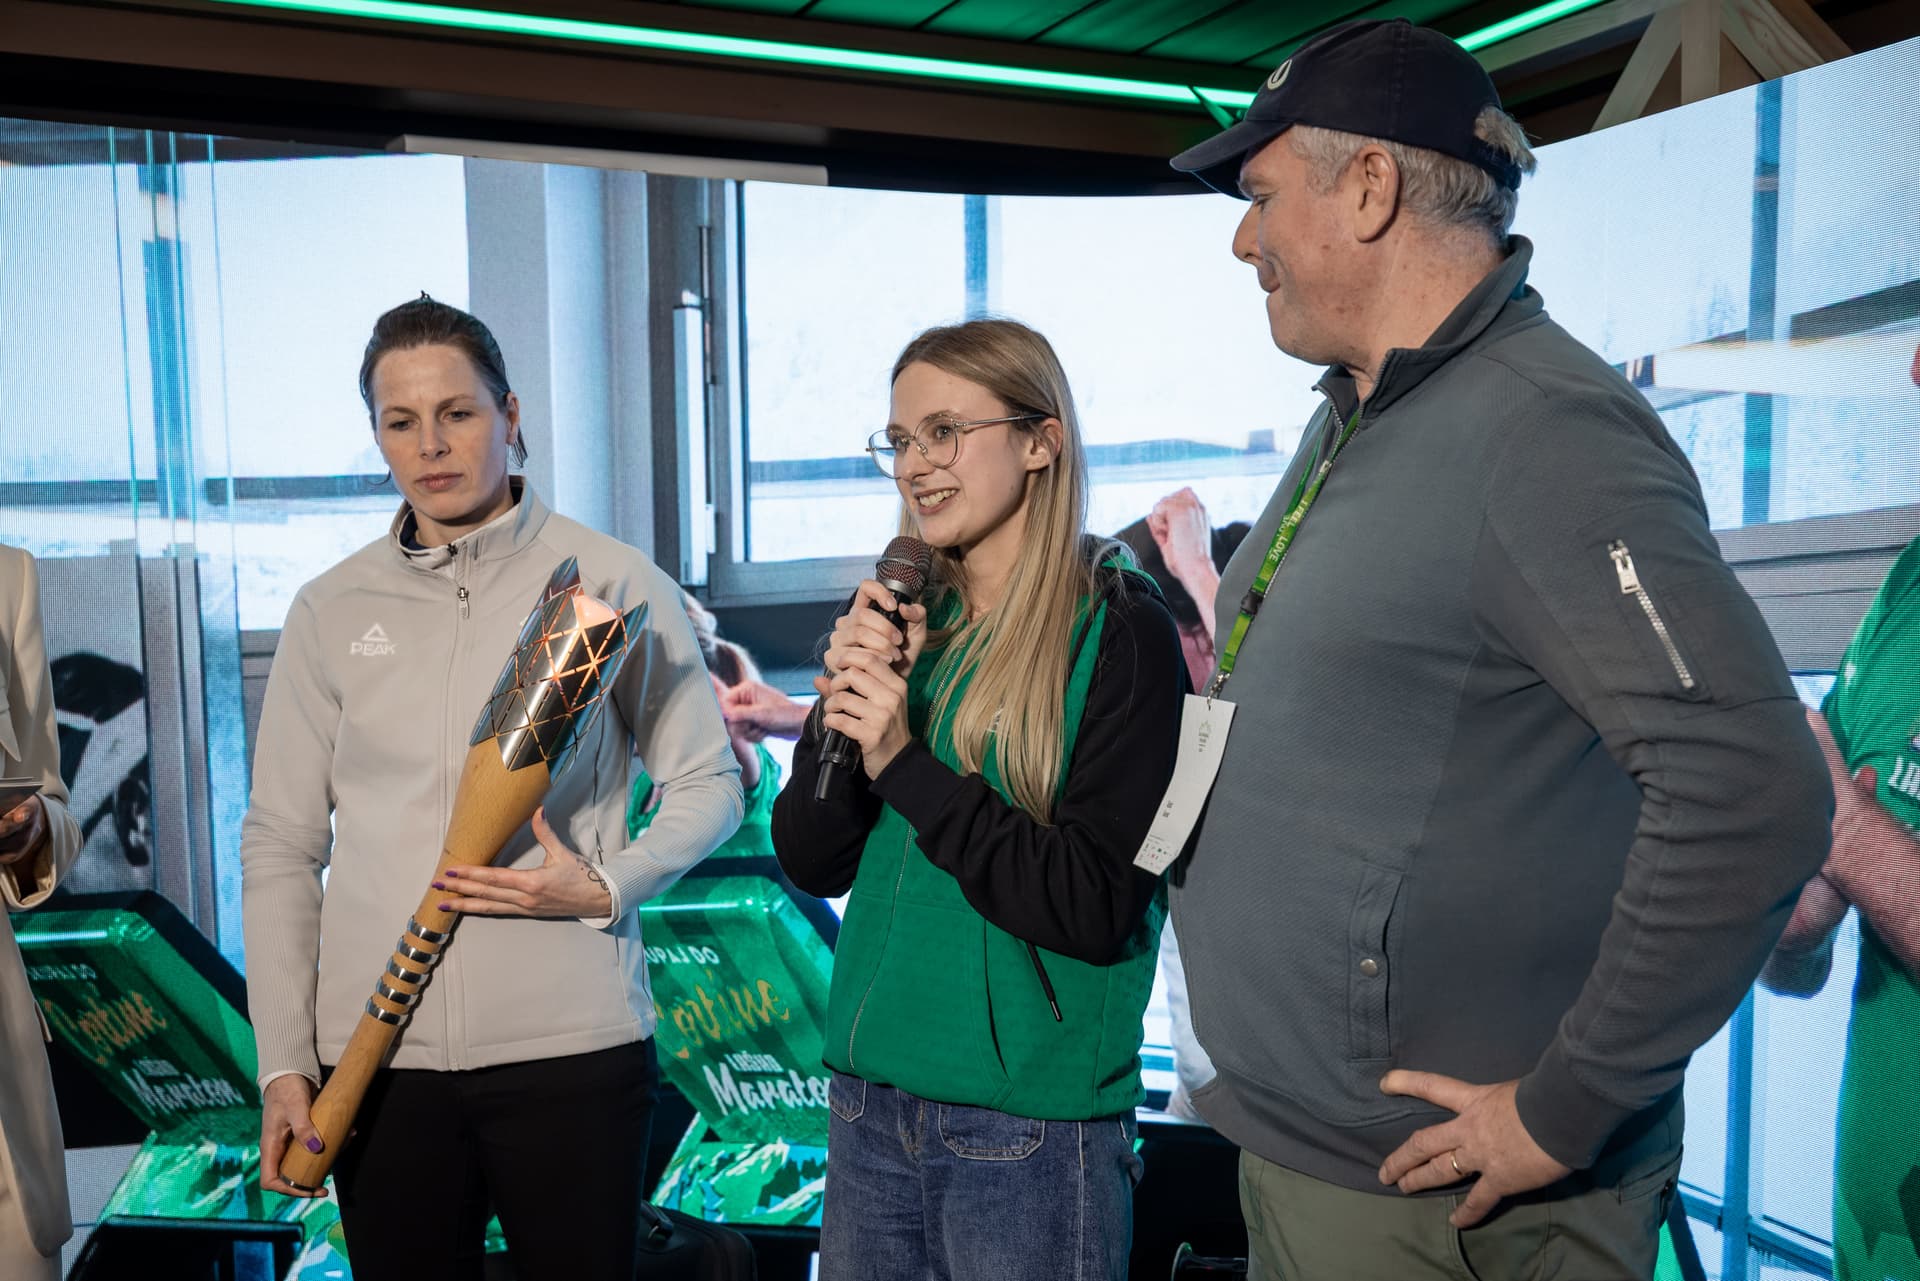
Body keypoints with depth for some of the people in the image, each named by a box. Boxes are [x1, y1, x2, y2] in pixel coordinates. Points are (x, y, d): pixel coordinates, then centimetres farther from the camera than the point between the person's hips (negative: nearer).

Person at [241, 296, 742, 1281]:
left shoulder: (615, 584, -1)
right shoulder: (330, 610, 7)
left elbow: (708, 784, 3)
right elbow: (280, 843, 8)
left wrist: (602, 888, -14)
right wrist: (283, 1062, 3)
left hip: (571, 1044, -2)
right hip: (375, 1051, 3)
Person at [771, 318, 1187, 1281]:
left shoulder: (1118, 631, -12)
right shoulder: (906, 619, 5)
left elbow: (1095, 909, -18)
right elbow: (811, 863, 3)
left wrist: (904, 763, -20)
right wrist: (842, 700, -12)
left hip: (1029, 1130, -5)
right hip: (869, 1107, 6)